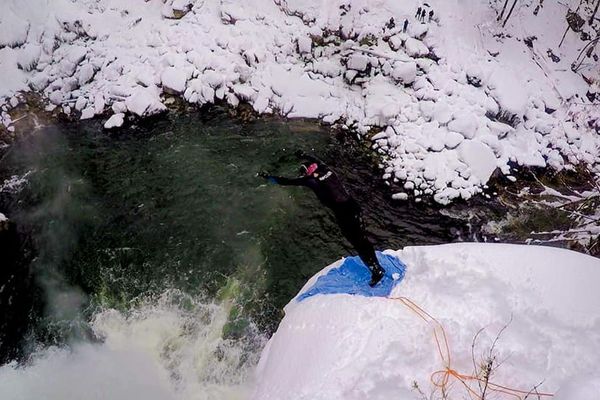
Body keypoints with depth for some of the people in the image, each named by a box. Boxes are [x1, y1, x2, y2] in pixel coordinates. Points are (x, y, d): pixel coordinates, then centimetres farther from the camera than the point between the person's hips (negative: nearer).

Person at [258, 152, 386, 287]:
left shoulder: (311, 179, -8)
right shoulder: (326, 169, 11)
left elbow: (288, 181, -1)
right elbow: (317, 161, 34)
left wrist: (269, 177, 10)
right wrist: (303, 156, 52)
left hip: (342, 213, -7)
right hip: (353, 206, 7)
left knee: (358, 242, 1)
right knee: (361, 238, 16)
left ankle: (376, 270, 6)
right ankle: (375, 265, 26)